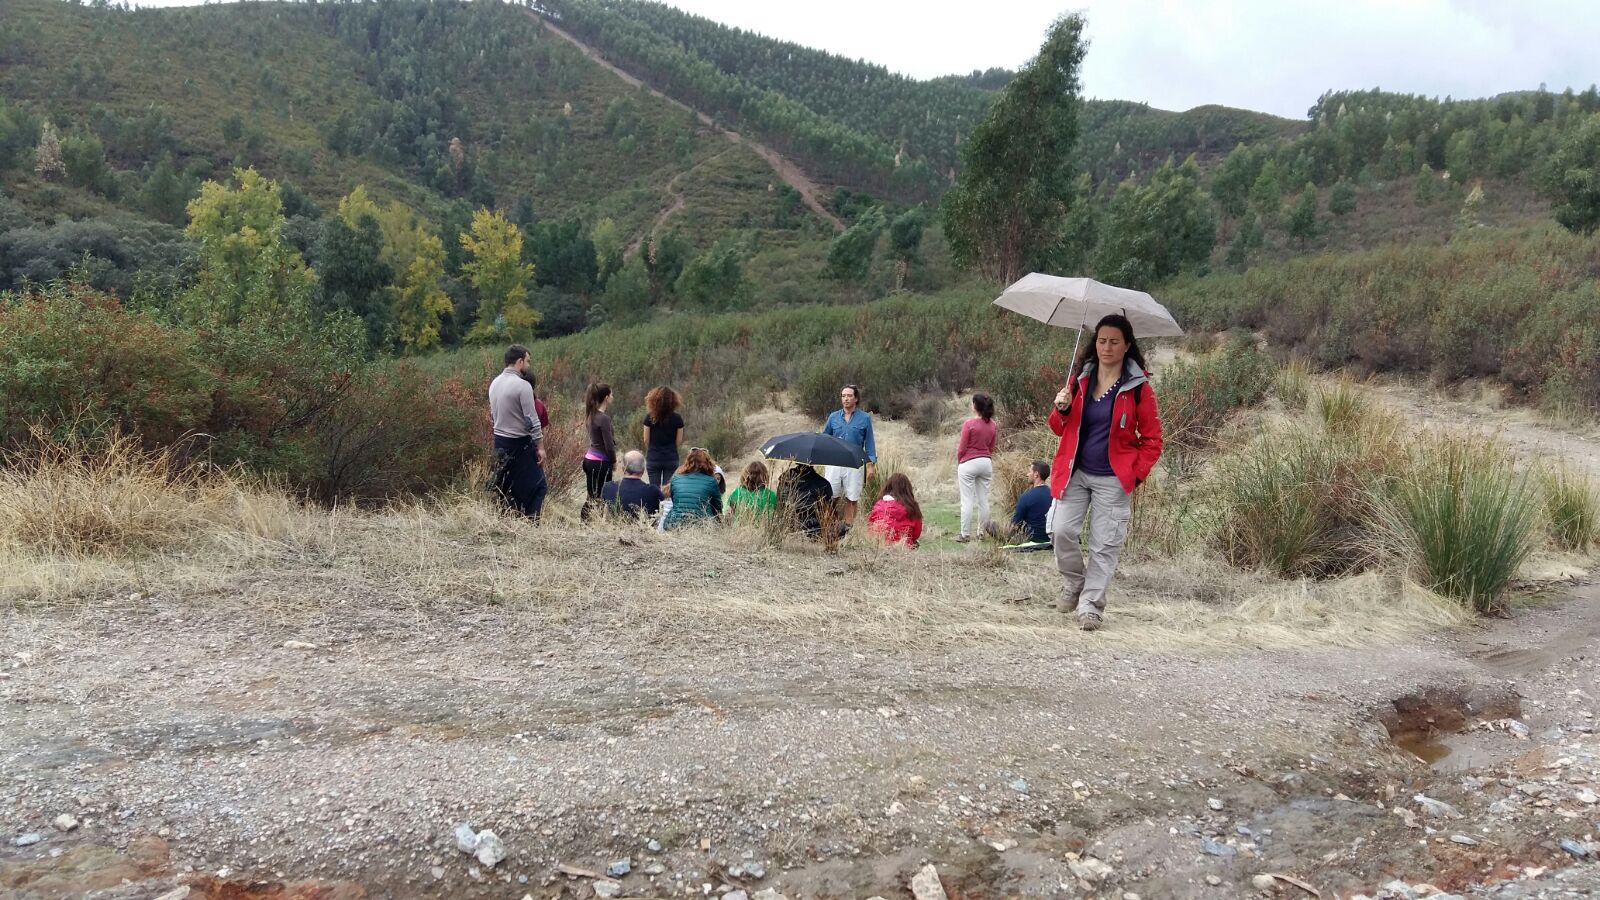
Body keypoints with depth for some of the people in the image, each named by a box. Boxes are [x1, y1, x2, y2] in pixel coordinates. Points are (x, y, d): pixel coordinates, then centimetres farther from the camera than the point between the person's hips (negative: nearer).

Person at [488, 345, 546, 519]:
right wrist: (540, 447, -12)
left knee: (504, 487, 14)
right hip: (521, 445, -8)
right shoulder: (522, 385, -17)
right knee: (537, 486, 0)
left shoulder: (494, 383, 7)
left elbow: (493, 415, 14)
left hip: (500, 442, 8)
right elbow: (532, 420, -18)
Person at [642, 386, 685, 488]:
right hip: (671, 459, 0)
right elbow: (679, 442, -1)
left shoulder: (650, 417, -7)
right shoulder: (677, 418, -6)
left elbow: (646, 440, -1)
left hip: (653, 458, 0)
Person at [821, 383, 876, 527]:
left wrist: (871, 464, -2)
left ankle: (849, 526, 14)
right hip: (833, 463, 2)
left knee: (852, 499, 4)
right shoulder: (833, 417, 7)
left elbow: (869, 442, 3)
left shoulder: (865, 418, 2)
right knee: (831, 497, 0)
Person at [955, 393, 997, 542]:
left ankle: (965, 535, 1)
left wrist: (958, 463, 7)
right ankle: (981, 532, 15)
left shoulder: (969, 424, -13)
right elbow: (992, 448, 11)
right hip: (986, 463, 6)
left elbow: (962, 448, -8)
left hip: (969, 463, -6)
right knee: (983, 500, 10)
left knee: (967, 501, -1)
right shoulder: (992, 425, 4)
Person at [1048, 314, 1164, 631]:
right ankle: (1074, 583, 18)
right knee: (1062, 532, -7)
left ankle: (1091, 606, 7)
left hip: (1113, 480, -3)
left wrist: (1136, 475, -10)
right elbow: (1061, 429, 12)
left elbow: (1152, 440, 0)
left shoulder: (1139, 387, -4)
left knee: (1104, 546, -2)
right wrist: (1061, 410, -10)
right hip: (1075, 473, 3)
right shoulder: (1080, 379, 6)